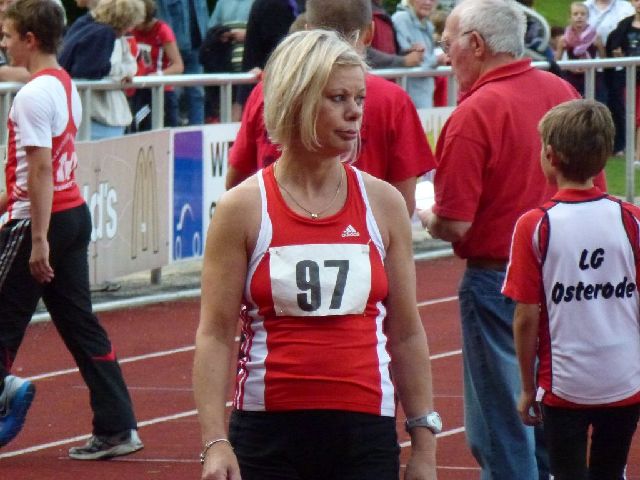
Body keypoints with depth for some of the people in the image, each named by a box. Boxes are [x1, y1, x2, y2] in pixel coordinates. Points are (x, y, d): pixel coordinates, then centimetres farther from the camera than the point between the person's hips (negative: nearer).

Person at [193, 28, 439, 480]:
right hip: (269, 430, -2)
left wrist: (424, 442, 8)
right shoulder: (244, 209, -1)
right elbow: (215, 335, -3)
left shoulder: (382, 203, 6)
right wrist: (214, 441, -13)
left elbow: (407, 334, 11)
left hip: (365, 431, 2)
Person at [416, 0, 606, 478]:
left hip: (497, 281, -7)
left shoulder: (473, 115, -19)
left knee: (500, 433, 2)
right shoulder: (562, 91, 2)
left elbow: (453, 226, -20)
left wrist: (426, 218, 1)